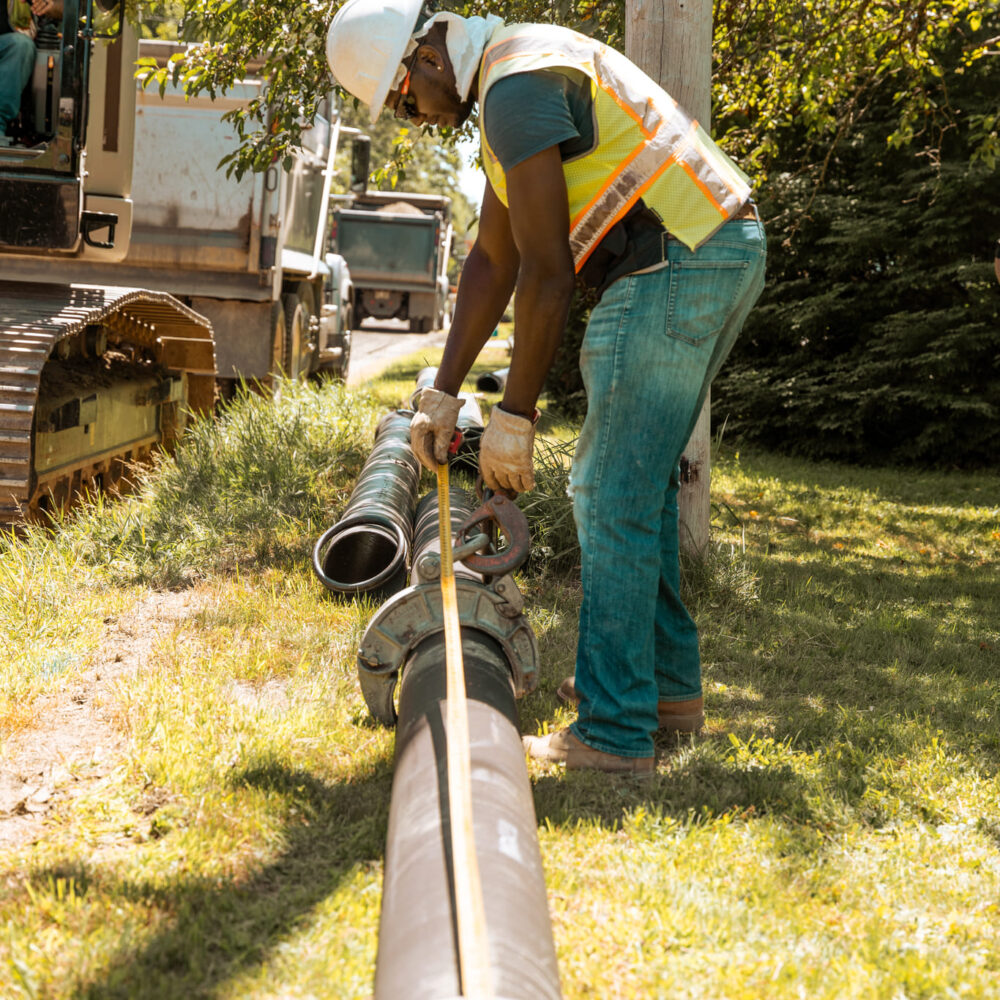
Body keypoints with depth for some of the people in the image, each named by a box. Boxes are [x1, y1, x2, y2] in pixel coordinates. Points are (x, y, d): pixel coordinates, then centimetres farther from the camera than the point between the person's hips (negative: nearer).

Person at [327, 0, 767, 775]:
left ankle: (615, 732, -5)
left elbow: (547, 272, -15)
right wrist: (442, 395, 22)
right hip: (726, 252, 10)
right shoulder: (514, 87, 21)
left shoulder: (518, 86, -13)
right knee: (637, 481, 19)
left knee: (614, 494, -7)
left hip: (676, 265, -10)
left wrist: (514, 417, -9)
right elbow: (492, 259, 23)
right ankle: (666, 684, 28)